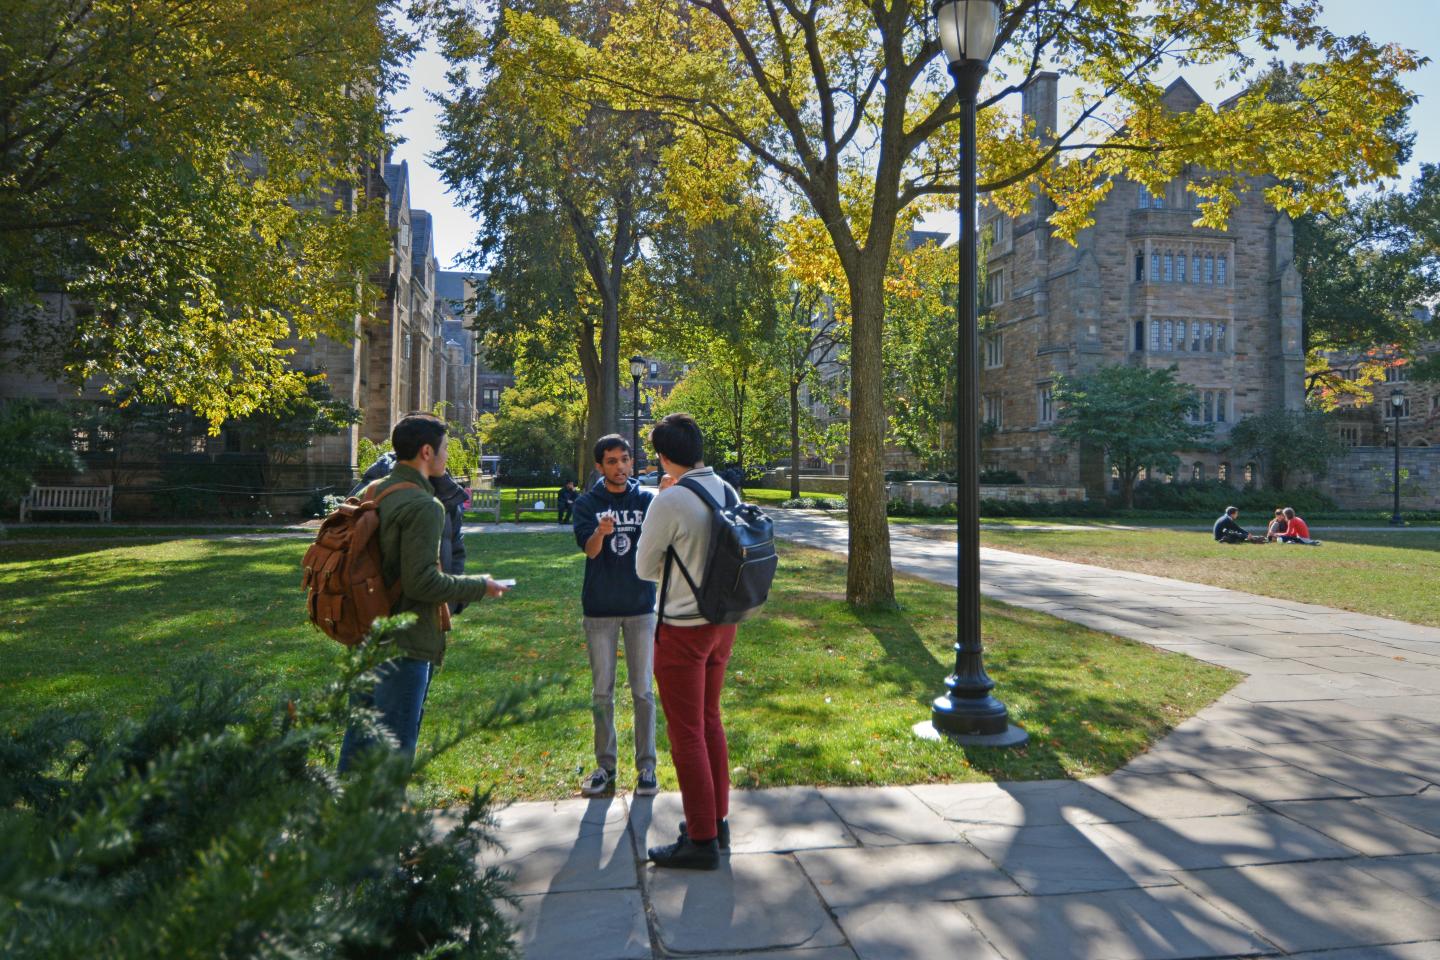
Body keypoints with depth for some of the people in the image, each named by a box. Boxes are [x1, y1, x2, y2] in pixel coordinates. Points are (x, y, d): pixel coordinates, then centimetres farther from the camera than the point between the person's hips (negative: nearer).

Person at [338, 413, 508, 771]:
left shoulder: (372, 492, 9)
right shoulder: (424, 506, -19)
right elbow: (421, 582, -24)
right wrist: (479, 587, -11)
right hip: (405, 646, -9)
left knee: (360, 736, 20)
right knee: (394, 746, 0)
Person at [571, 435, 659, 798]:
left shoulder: (646, 499, -2)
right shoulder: (587, 504, -2)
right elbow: (589, 549, -16)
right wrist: (601, 532, -41)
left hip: (640, 606, 0)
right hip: (600, 609, 1)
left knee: (643, 690, 5)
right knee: (601, 692, 9)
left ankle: (646, 766, 16)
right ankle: (605, 765, 21)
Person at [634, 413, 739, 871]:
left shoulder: (670, 501, -20)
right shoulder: (727, 490, 1)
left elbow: (645, 568, -8)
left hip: (683, 628, -7)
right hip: (723, 621, 8)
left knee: (687, 732, 3)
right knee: (709, 719, 20)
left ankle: (702, 840, 11)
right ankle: (717, 819, 31)